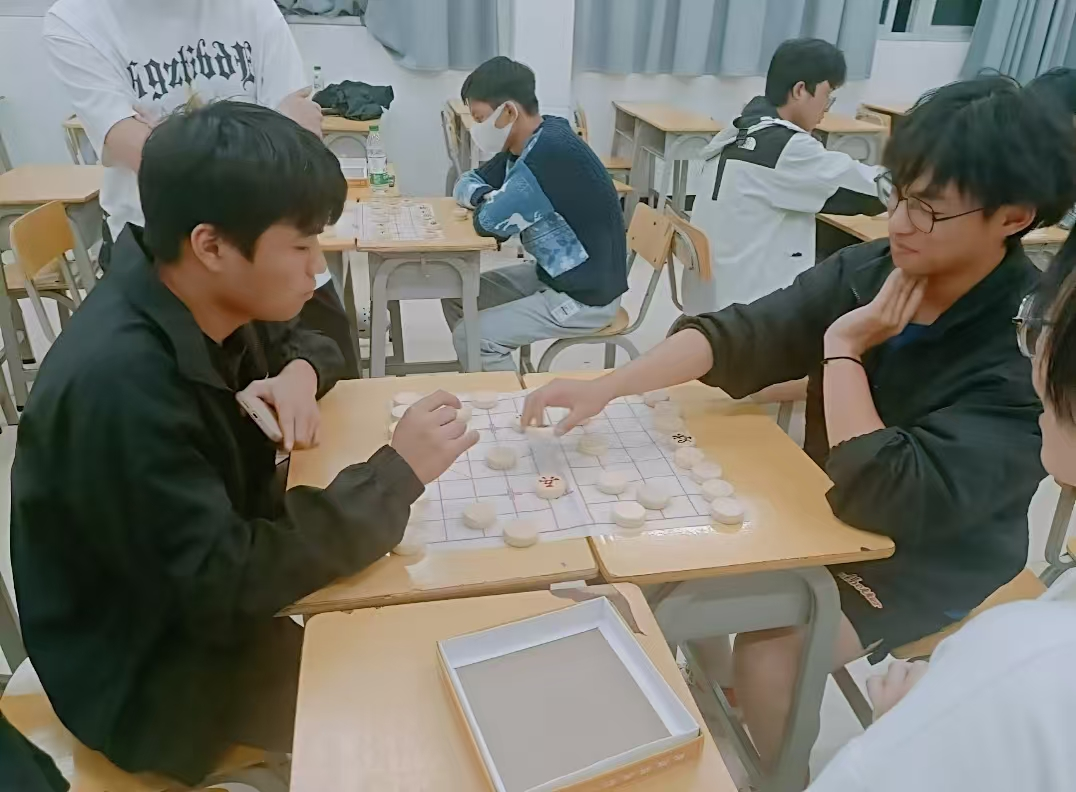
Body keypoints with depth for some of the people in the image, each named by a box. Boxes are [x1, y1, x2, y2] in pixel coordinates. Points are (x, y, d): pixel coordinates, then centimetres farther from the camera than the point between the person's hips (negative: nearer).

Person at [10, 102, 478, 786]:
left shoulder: (204, 301, -9)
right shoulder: (118, 383, -34)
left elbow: (304, 341, 11)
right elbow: (225, 588, -33)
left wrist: (300, 373, -14)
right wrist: (397, 473, -29)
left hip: (202, 592, 7)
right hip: (149, 671, -7)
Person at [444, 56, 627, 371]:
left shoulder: (552, 152, -28)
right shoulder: (528, 141, 2)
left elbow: (492, 220, -28)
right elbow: (468, 182, 11)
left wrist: (492, 205, -5)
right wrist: (489, 197, -12)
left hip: (586, 295, -10)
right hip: (555, 274, 10)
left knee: (470, 337, -13)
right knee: (456, 297, 11)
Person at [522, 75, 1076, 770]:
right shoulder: (868, 272, -11)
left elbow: (891, 500, -34)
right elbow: (737, 336, -16)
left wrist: (842, 348, -27)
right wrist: (606, 387, -29)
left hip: (931, 564, -5)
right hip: (828, 512, 6)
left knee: (768, 650, -20)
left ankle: (777, 770, 13)